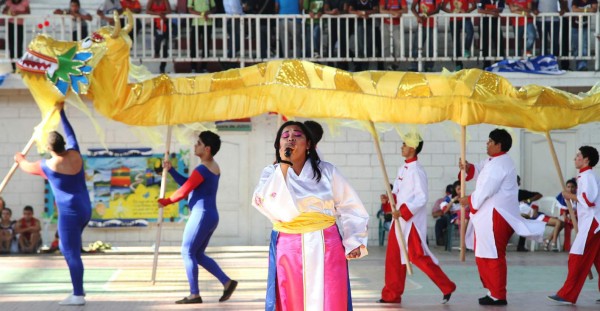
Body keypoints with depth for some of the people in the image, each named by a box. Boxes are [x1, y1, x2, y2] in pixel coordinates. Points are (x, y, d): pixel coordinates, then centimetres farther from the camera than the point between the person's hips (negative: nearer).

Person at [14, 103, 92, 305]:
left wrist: (20, 160, 35)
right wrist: (61, 112, 34)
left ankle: (78, 295, -8)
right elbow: (70, 133, 22)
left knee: (71, 252, -7)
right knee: (68, 248, 20)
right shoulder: (75, 154, 3)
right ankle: (78, 289, 20)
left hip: (70, 212, -8)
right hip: (84, 209, 8)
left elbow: (29, 167, 12)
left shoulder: (50, 166, -9)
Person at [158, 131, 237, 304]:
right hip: (211, 216, 10)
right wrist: (171, 170, 13)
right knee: (198, 255, 15)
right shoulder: (214, 168, 14)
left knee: (187, 253, -1)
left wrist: (166, 201, 4)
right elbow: (187, 184, 17)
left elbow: (184, 191, -12)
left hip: (201, 215, -10)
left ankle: (194, 295, 0)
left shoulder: (202, 170, -16)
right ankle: (227, 282, 9)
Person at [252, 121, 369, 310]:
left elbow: (350, 208, 6)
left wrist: (353, 241, -7)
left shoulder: (326, 171, 3)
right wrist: (284, 165, -15)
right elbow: (279, 210, -15)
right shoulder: (271, 174, 2)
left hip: (326, 247, 0)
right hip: (289, 249, 0)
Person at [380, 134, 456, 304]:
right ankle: (392, 294, 16)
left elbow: (421, 198, -20)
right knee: (393, 257, 9)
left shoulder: (417, 171, -16)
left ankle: (447, 286, 4)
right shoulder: (403, 169, 11)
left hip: (412, 220, -9)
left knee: (417, 256, -6)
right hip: (400, 219, 9)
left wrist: (403, 211, -23)